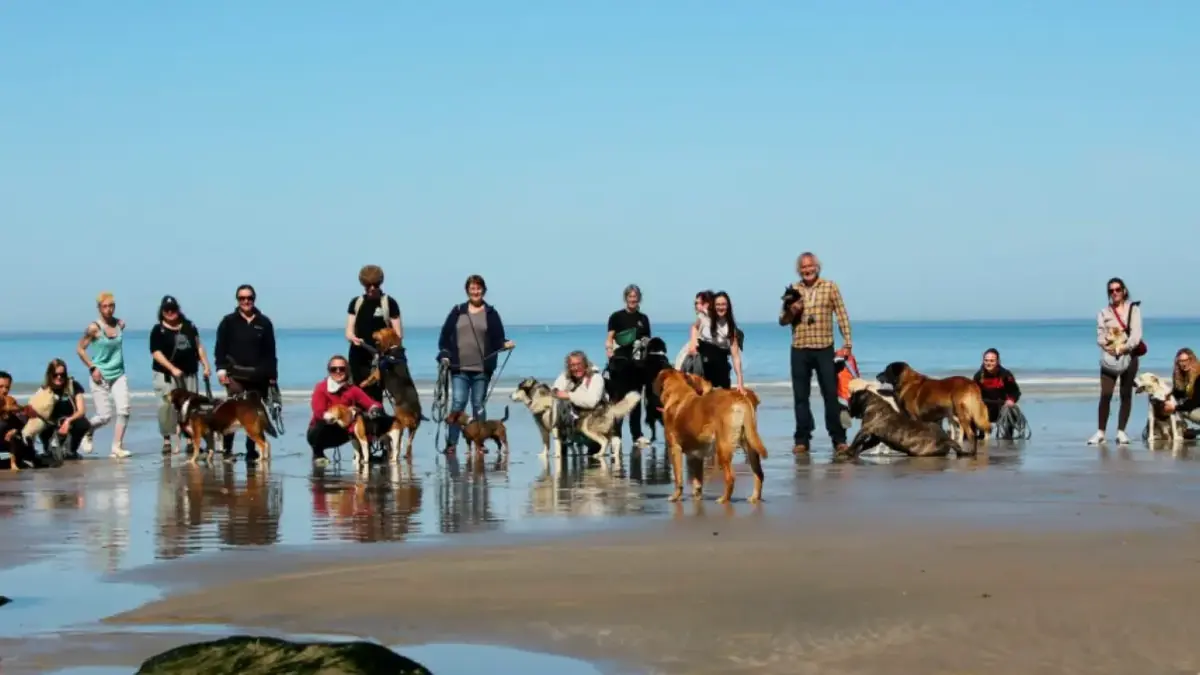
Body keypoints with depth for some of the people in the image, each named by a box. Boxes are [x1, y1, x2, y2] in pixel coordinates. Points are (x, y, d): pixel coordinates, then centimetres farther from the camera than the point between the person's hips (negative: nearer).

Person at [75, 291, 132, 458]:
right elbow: (80, 349, -5)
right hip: (100, 377, -4)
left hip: (118, 374, 4)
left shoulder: (120, 324, 2)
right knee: (105, 416, -3)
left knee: (124, 410, -12)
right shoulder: (94, 328, -11)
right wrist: (92, 368, -11)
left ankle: (117, 447, -5)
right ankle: (87, 432, 28)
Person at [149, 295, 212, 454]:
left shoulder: (189, 326, 13)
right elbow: (156, 353, -9)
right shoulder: (158, 330, -2)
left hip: (189, 373, 4)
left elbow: (198, 346, 18)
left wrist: (205, 365, 10)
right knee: (167, 406, -11)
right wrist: (172, 368, -19)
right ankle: (167, 440, -2)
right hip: (166, 374, -4)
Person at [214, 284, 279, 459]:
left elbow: (270, 351, 9)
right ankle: (227, 448, -14)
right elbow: (220, 348, 3)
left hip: (259, 376, 2)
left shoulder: (264, 323, 8)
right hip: (236, 373, -2)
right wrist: (221, 369, -8)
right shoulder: (229, 322, 5)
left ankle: (252, 451, 15)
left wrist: (272, 375, 6)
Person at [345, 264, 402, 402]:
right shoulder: (356, 303, 12)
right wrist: (353, 338, -15)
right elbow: (349, 331, 9)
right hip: (359, 357, 3)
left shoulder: (389, 303, 1)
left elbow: (398, 334, 0)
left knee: (375, 396, -14)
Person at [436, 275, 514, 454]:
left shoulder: (491, 314, 7)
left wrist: (505, 344, -15)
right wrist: (444, 354, -3)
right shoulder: (457, 312, 9)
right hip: (459, 368, 0)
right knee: (457, 403, -8)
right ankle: (451, 443, -6)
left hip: (482, 369, 0)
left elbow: (497, 339, 5)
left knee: (478, 406, 5)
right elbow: (445, 335, 9)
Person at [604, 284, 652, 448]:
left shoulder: (643, 319, 13)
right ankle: (615, 435, -2)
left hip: (638, 364, 4)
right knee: (618, 399, -5)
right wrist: (609, 349, -22)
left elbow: (648, 341, 17)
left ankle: (637, 435, 12)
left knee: (636, 400, 8)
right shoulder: (616, 316, 2)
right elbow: (609, 338, -4)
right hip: (620, 362, -4)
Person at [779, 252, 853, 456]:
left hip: (824, 349, -2)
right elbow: (782, 320, 9)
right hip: (799, 350, 2)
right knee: (801, 396, 6)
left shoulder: (830, 287, 2)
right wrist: (791, 311, -13)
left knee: (831, 394, -1)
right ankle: (802, 440, 12)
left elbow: (842, 316, 0)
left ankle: (839, 439, 2)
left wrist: (847, 344, -7)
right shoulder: (793, 290, 8)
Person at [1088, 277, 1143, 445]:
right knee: (1105, 395, -8)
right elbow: (1100, 336, 1)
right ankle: (1100, 432, -6)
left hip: (1128, 356, 0)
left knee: (1126, 395, 2)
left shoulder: (1133, 309, 5)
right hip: (1109, 357, 0)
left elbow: (1136, 334, -7)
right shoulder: (1104, 312, 10)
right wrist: (1108, 346, -19)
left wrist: (1124, 347, -21)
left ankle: (1121, 432, 5)